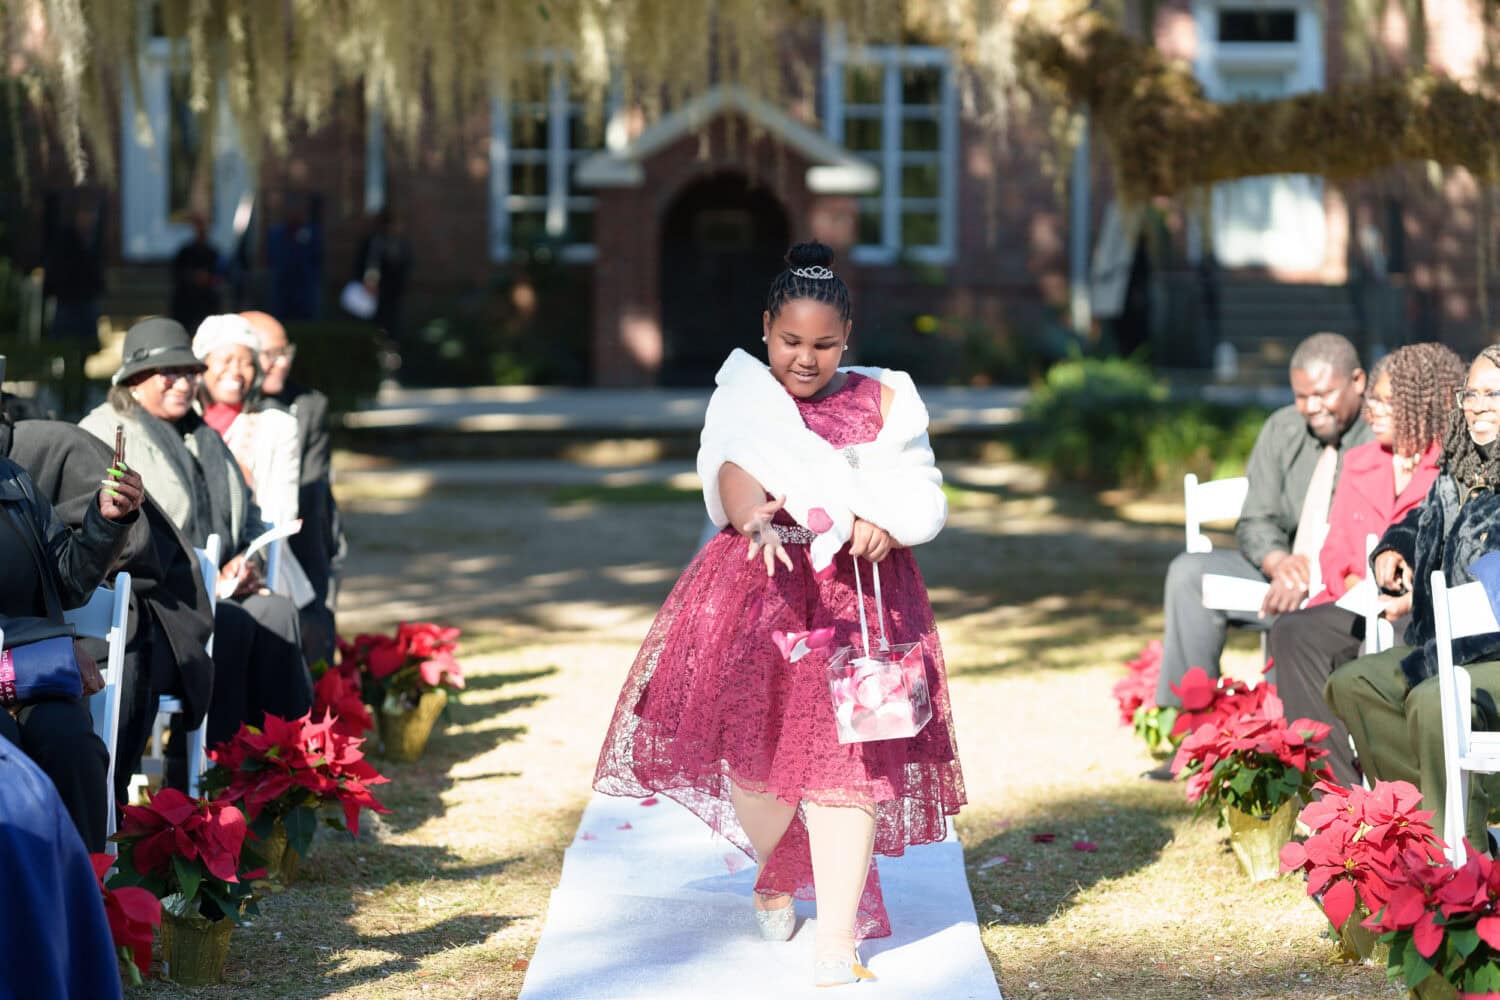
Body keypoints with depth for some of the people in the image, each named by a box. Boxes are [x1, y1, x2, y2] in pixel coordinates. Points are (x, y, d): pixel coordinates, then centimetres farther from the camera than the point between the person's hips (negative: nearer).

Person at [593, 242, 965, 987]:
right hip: (756, 589, 0)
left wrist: (886, 526, -20)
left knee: (844, 754, -8)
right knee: (756, 743, 1)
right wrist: (752, 518, -41)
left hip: (860, 593, 0)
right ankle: (773, 877, 34)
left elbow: (924, 496, 3)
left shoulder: (883, 401, 8)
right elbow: (732, 470, -18)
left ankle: (837, 942, -8)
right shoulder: (742, 397, 2)